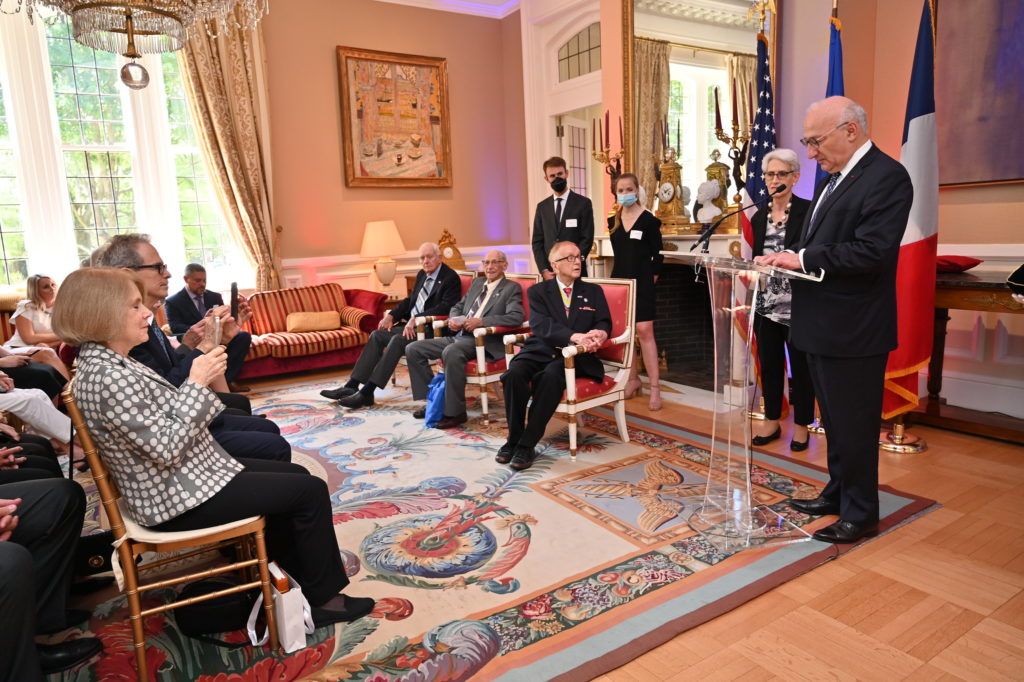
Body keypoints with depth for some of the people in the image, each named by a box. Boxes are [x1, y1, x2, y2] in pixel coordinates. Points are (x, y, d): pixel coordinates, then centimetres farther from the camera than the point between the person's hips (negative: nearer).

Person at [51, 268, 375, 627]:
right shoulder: (108, 377, -25)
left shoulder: (111, 363, 6)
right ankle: (324, 598, 11)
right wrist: (196, 383, -23)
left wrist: (202, 378, -1)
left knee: (295, 475, 16)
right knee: (310, 490, -6)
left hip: (188, 475, 10)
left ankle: (308, 583, 23)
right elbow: (166, 448, -28)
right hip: (179, 498, -10)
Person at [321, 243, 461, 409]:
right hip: (411, 324, 9)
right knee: (377, 335, -6)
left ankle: (367, 392, -27)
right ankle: (352, 386, -9)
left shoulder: (451, 278, -9)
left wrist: (416, 319, -27)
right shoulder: (422, 274, 17)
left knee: (397, 340, -29)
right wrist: (391, 315, 3)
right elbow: (409, 300, 21)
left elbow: (446, 307, -21)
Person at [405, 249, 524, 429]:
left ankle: (455, 412, -26)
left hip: (485, 341, -8)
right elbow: (457, 307, 28)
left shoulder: (512, 288, 1)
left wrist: (481, 321, -22)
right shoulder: (477, 283, 22)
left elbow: (516, 317, -16)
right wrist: (453, 319, 3)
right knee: (413, 349, -2)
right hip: (458, 336, 8)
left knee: (451, 352, -38)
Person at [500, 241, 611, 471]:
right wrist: (575, 336, -26)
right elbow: (540, 324, -8)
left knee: (551, 374, -35)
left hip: (575, 357, 0)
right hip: (541, 351, 1)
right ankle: (513, 438, -14)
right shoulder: (538, 291, 10)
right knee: (514, 373, -31)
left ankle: (527, 444, -27)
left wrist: (599, 334, -22)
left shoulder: (593, 291, 17)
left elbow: (604, 322, 6)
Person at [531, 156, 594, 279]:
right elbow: (537, 242, 9)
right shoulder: (542, 207, 11)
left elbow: (587, 239, -4)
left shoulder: (583, 203, 1)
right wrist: (544, 270, -4)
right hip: (549, 274, 3)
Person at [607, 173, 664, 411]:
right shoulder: (613, 221, 9)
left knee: (644, 331, -11)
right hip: (619, 280, 5)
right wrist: (623, 274, 12)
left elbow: (658, 254, -3)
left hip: (642, 282, -5)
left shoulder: (649, 220, -6)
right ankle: (633, 378, 23)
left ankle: (655, 387, -7)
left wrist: (650, 278, 1)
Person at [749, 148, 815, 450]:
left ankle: (801, 425, 20)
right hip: (766, 304, 5)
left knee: (800, 365, 6)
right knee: (769, 364, 13)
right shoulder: (758, 217, 12)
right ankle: (771, 421, 26)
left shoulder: (808, 211, -5)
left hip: (798, 306, -5)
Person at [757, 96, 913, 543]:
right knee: (834, 419, 20)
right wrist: (787, 259, 0)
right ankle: (838, 493, 36)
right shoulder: (835, 178, 15)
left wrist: (803, 258, -21)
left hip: (853, 331, -9)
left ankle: (859, 514, 19)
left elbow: (872, 251, -25)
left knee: (854, 423, 4)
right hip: (821, 326, 9)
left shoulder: (886, 177, -14)